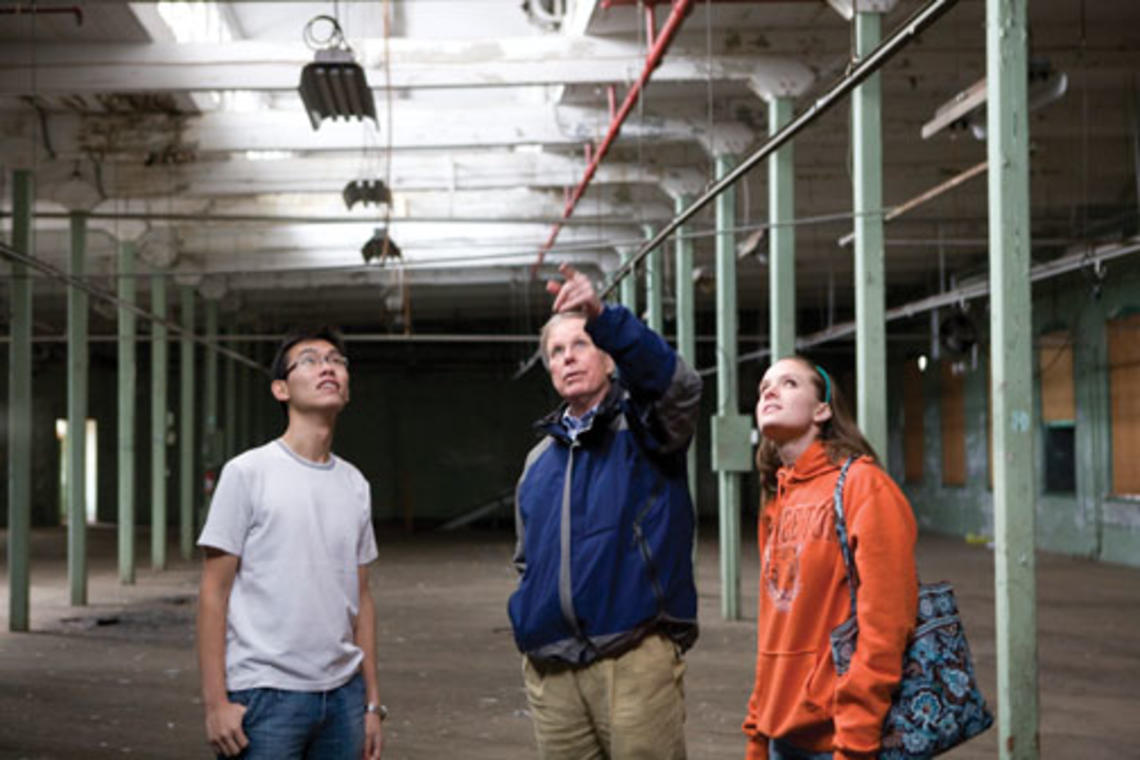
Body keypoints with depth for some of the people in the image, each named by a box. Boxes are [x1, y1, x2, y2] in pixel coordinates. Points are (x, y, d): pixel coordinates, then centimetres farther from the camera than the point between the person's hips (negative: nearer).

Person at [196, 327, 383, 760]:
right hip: (265, 693, -5)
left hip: (343, 693, 6)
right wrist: (215, 702, -12)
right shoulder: (247, 473, -5)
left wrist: (372, 702, 12)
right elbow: (214, 593, -6)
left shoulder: (355, 485, 12)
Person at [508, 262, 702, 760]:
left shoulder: (642, 429, 3)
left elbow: (677, 383, -22)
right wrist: (527, 625, 10)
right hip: (551, 670, 5)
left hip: (635, 658, -5)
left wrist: (603, 317, -35)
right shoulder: (540, 458, 20)